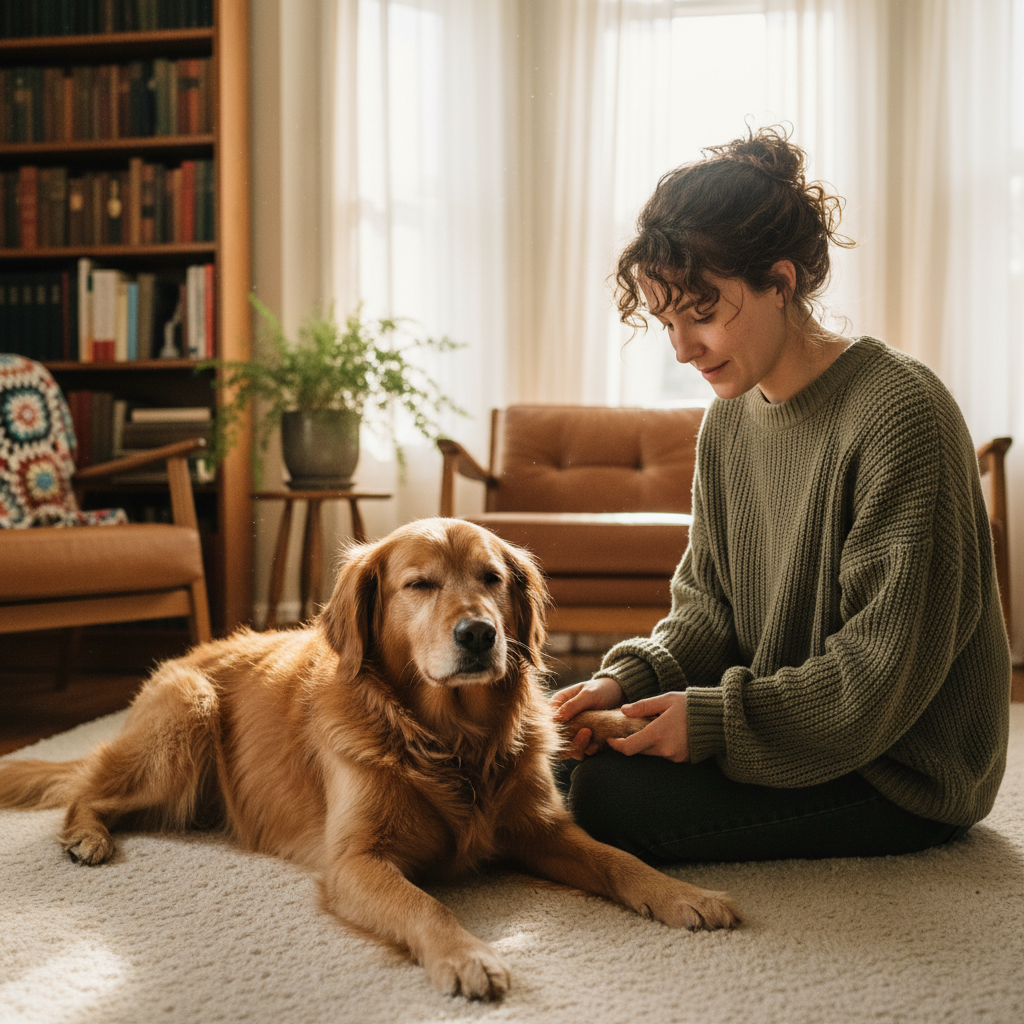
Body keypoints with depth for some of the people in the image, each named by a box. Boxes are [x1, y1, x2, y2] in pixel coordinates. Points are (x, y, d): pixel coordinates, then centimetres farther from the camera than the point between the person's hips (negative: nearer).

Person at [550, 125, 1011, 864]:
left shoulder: (901, 414, -22)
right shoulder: (730, 419, 4)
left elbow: (886, 670, -22)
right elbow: (709, 604, 8)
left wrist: (717, 717, -21)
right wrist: (631, 677, -11)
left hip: (905, 774, -8)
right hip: (782, 729, 8)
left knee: (611, 800, -19)